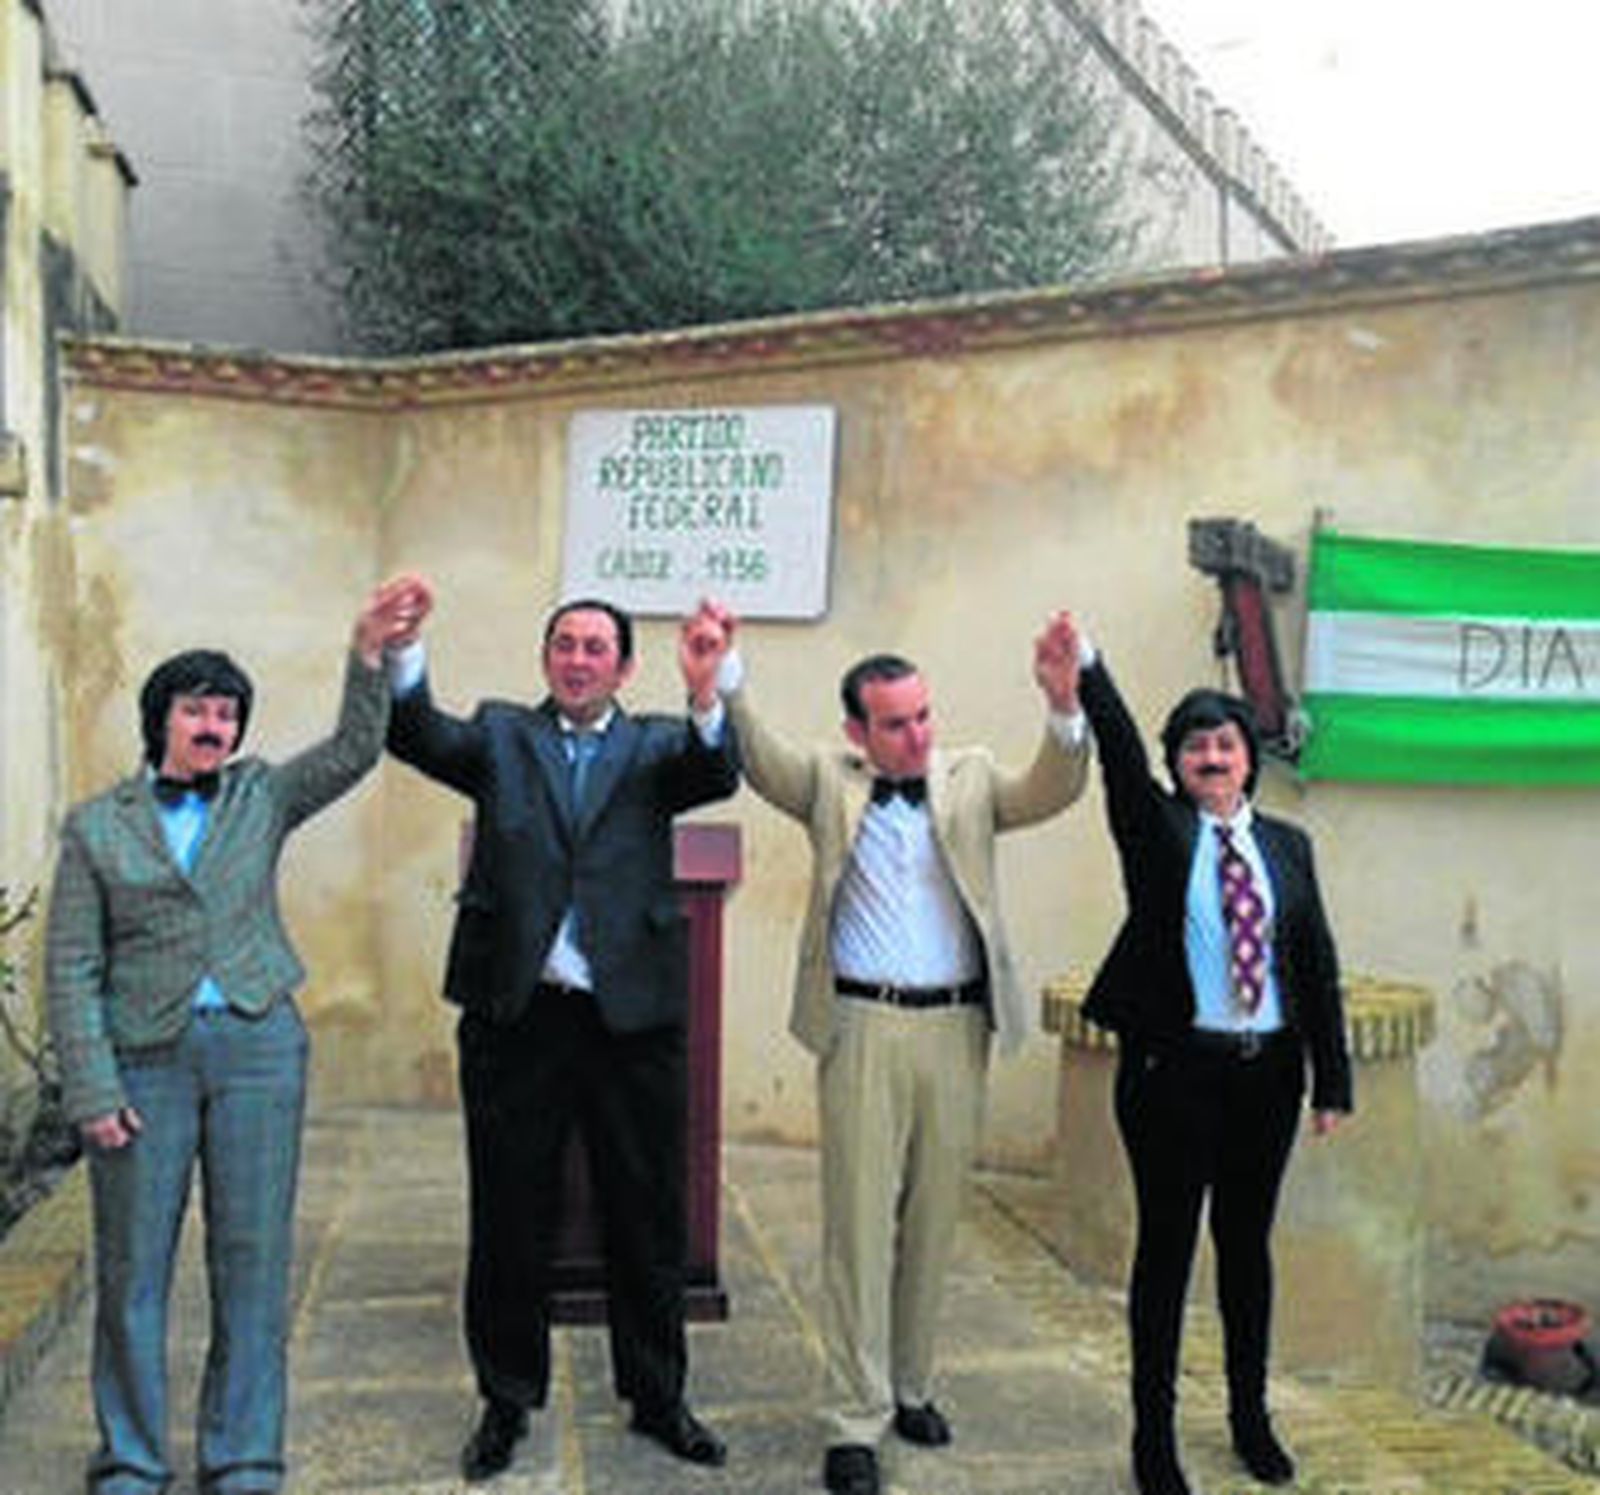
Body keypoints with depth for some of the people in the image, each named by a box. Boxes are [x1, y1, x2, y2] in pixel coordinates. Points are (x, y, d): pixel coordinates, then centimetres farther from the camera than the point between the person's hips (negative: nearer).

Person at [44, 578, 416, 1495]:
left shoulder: (262, 799, 8)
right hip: (144, 1056, -1)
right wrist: (94, 1091, -8)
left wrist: (370, 657, -23)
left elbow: (353, 753, -7)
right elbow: (73, 970, 0)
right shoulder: (96, 826, 3)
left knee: (253, 1259, 5)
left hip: (259, 1048, 1)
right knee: (133, 1264, 5)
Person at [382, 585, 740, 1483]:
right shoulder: (500, 736, 8)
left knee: (650, 1218, 11)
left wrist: (705, 692, -35)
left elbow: (716, 775, -14)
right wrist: (403, 649, -30)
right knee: (510, 1221, 11)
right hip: (515, 1013, 0)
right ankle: (508, 1401, 28)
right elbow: (416, 735, -10)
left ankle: (657, 1397, 28)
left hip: (632, 1015, 0)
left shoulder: (658, 748, 7)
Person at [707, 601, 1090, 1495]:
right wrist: (727, 674, -28)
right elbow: (759, 758, -11)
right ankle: (858, 1421, 9)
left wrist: (1064, 708, -26)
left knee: (934, 1219, 13)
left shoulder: (971, 779, 7)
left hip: (958, 1028, 2)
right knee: (861, 1222, 1)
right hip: (863, 1027, -2)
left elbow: (1052, 793, -8)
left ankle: (912, 1385, 30)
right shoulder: (830, 781, 4)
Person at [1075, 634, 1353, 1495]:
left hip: (1266, 1071, 3)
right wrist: (1086, 669, -35)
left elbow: (1318, 964, 8)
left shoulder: (1287, 846, 8)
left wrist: (1332, 1082, 5)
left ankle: (1251, 1418, 31)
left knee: (1248, 1245, 14)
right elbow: (1118, 751, -18)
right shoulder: (1157, 829, 0)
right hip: (1174, 1068, -3)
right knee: (1166, 1246, 4)